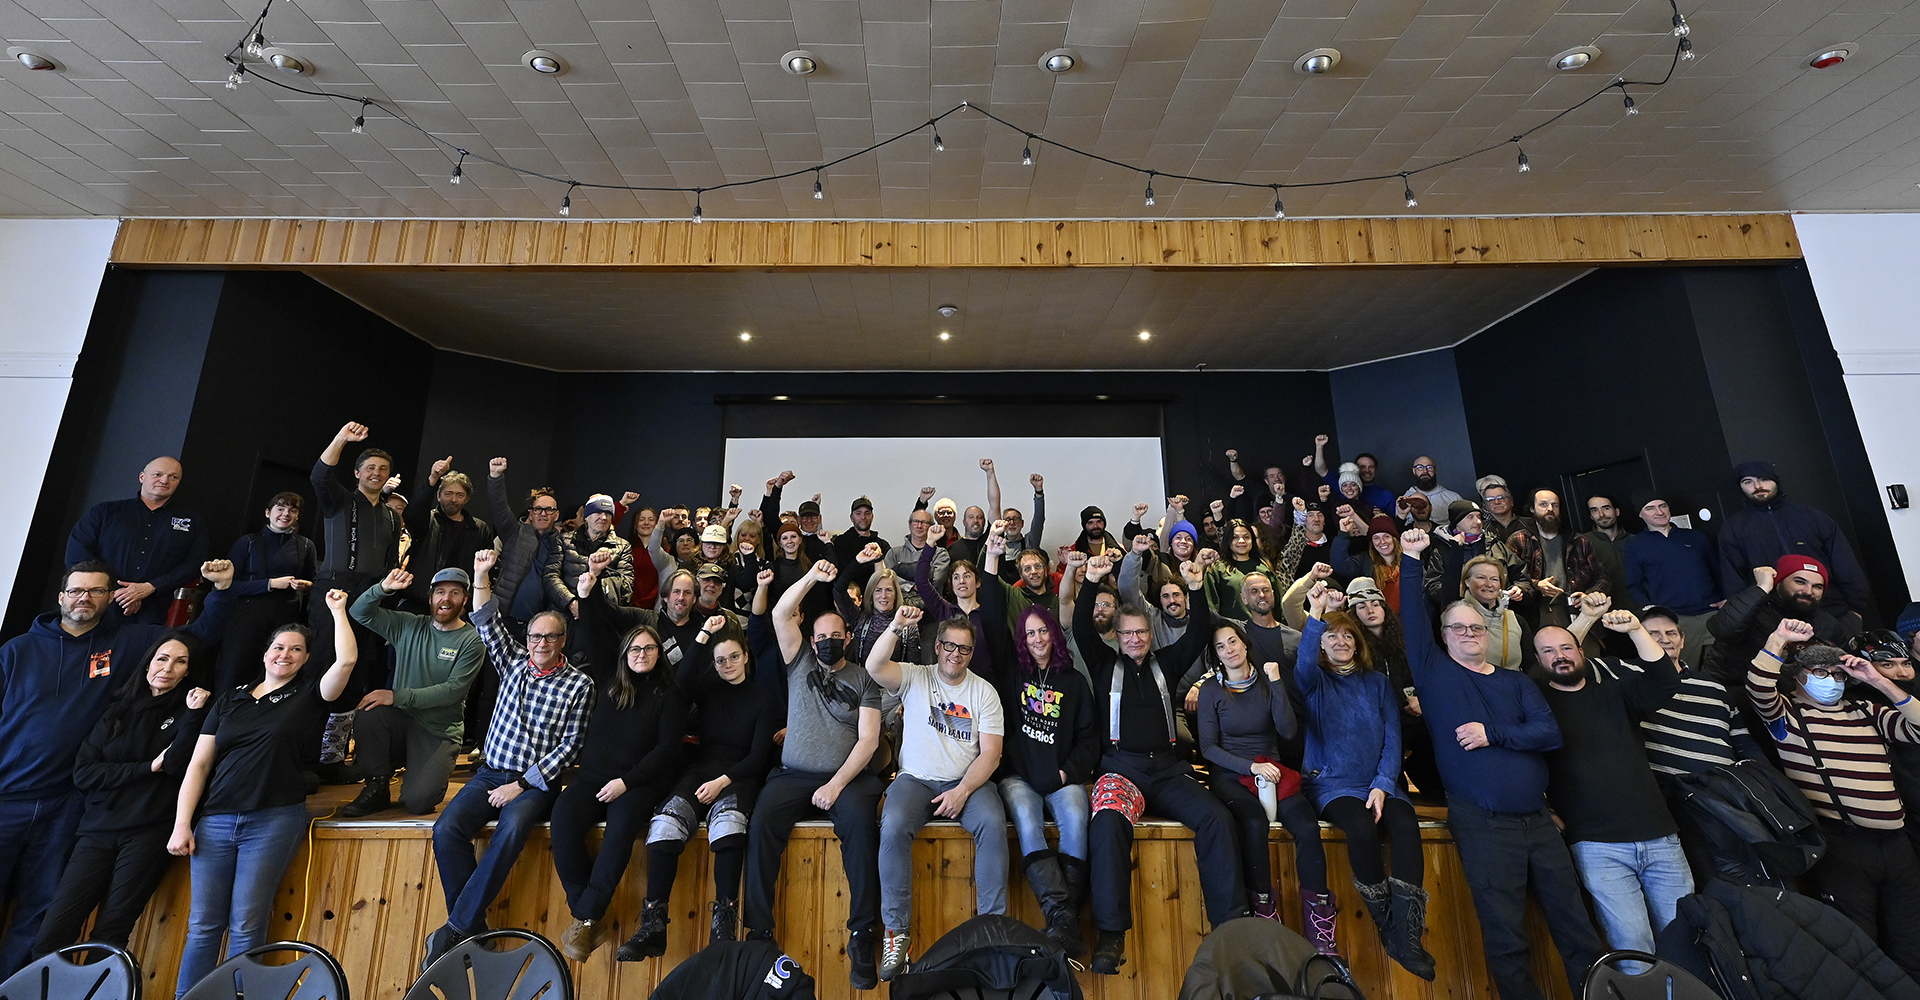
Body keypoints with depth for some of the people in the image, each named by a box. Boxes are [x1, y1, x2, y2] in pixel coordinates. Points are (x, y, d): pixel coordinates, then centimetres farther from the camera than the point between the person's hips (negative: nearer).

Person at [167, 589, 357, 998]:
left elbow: (346, 660, -17)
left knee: (246, 926, 1)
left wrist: (338, 610, -9)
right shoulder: (229, 700, 12)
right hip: (215, 821, 3)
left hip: (274, 820, -3)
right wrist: (182, 824, 2)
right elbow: (198, 765, 11)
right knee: (202, 924, 4)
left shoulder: (308, 696, 3)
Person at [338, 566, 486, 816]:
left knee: (417, 801, -22)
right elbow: (359, 613, 1)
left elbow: (453, 691, -16)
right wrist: (384, 588, -16)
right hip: (402, 721, 4)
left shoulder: (472, 641, -9)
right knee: (368, 713, -29)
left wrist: (398, 696, -22)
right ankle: (377, 788, -7)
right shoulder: (408, 626, 6)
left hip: (439, 733, -4)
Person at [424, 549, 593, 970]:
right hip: (491, 772, 4)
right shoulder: (514, 661, 10)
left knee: (511, 830, -30)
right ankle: (474, 924, -9)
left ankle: (457, 926, -15)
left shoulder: (578, 685, -3)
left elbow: (569, 746, -7)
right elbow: (487, 622, 1)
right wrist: (481, 575, -11)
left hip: (536, 782, -4)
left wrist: (520, 785, -12)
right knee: (446, 829, -20)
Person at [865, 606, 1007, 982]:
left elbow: (990, 753, -2)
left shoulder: (985, 692, 4)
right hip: (916, 779, 0)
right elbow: (874, 667, -18)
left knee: (993, 824, -28)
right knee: (893, 826, -28)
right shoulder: (915, 677, 2)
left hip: (968, 780, 1)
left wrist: (963, 791, -15)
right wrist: (896, 627, -30)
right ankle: (897, 932, -13)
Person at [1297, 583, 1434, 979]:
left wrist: (1382, 785, -8)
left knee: (1406, 825, -27)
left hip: (1379, 782, 3)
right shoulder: (1315, 680, 3)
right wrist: (1315, 617, -36)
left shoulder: (1378, 682, 13)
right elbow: (1303, 665, -24)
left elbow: (1392, 738, 7)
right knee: (1361, 828, -30)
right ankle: (1387, 927, -10)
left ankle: (1406, 937, -22)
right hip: (1331, 783, -3)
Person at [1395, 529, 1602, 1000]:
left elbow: (1550, 732, 1)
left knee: (1577, 927, 12)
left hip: (1539, 819, 4)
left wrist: (1493, 733, -13)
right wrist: (1410, 562, -15)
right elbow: (1413, 621, -12)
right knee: (1506, 938, 3)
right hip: (1483, 825, -4)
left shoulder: (1515, 680, 12)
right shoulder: (1435, 672, 0)